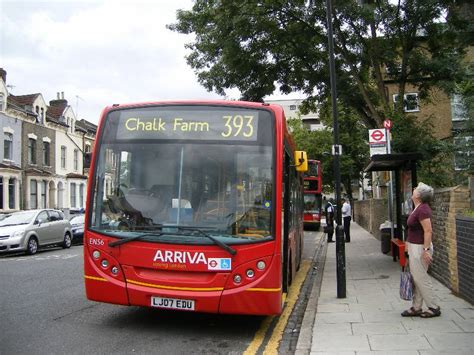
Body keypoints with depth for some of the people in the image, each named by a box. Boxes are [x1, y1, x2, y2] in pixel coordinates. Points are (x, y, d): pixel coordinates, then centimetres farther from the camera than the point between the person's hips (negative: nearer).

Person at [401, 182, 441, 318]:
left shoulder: (422, 210, -20)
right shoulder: (418, 208, 10)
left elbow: (428, 231, -24)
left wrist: (426, 249, -25)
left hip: (420, 247, -10)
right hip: (414, 247, 10)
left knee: (421, 278, 0)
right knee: (416, 278, 14)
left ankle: (434, 308, 12)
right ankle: (416, 308, 22)